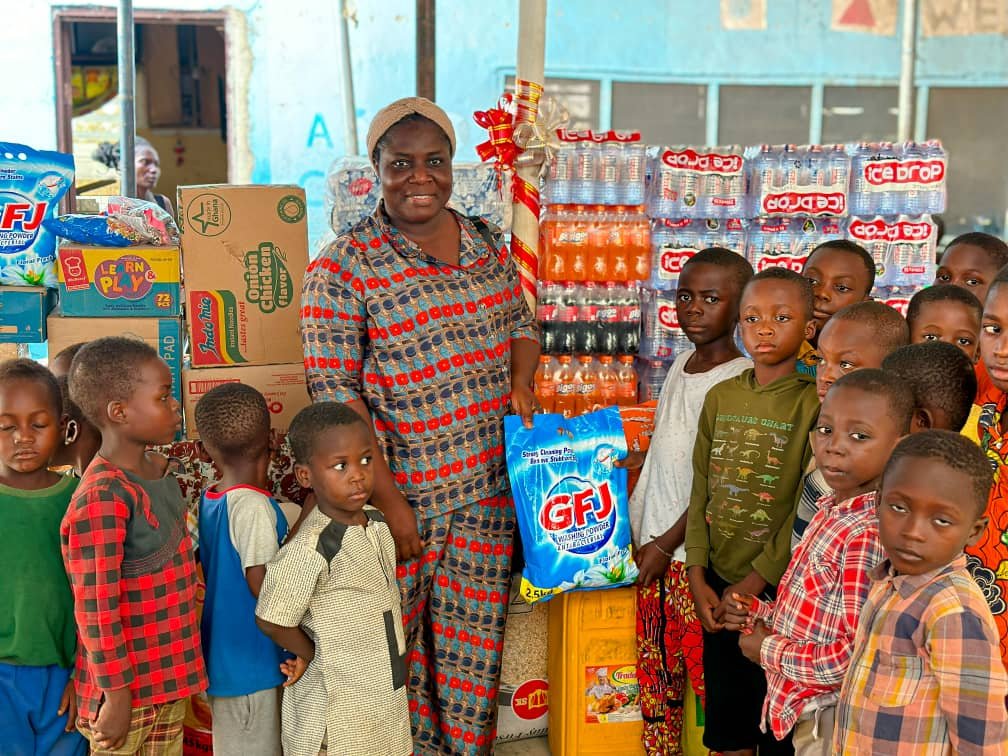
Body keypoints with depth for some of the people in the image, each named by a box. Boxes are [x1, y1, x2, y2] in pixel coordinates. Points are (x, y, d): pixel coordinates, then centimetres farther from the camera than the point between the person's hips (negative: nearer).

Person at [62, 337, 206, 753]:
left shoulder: (159, 470, 4)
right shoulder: (102, 497, -23)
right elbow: (95, 608, -21)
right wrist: (116, 694, -17)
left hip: (170, 677, 8)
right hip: (128, 689, -8)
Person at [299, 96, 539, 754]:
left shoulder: (489, 245, 8)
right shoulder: (344, 266, -9)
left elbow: (522, 325, 23)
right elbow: (335, 392, -13)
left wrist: (521, 378, 0)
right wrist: (389, 501, -15)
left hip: (489, 490, 4)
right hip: (402, 490, -4)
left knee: (475, 642, 13)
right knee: (398, 643, 9)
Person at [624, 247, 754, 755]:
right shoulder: (683, 362, 9)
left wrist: (667, 544, -14)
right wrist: (638, 532, 15)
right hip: (652, 543, 8)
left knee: (709, 672, 0)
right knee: (655, 672, 16)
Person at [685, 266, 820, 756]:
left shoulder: (812, 403, -10)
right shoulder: (720, 397, 5)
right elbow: (701, 493, 6)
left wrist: (752, 583, -13)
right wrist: (698, 579, -1)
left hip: (776, 587, -4)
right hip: (717, 586, 4)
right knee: (724, 714, 15)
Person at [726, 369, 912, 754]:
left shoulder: (869, 534, -26)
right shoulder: (831, 509, 2)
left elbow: (860, 654, -28)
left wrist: (770, 651, -17)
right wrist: (759, 612, -1)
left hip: (831, 720, -8)